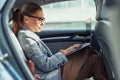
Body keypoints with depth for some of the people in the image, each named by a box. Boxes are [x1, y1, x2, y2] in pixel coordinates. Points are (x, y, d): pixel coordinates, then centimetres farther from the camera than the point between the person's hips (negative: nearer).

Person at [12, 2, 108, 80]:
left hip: (55, 69, 10)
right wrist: (64, 53, -12)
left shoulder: (28, 34, 14)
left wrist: (60, 53, 4)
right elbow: (45, 65, -21)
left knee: (89, 50, 8)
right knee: (95, 60, -8)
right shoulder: (26, 37, -17)